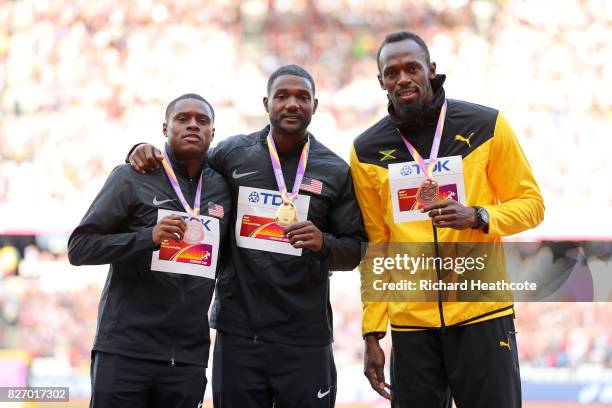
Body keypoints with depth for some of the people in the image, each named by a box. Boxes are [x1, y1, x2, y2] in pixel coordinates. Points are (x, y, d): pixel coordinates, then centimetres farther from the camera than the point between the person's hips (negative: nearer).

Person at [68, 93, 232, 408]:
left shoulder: (223, 189, 11)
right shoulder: (131, 178, 1)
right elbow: (79, 248, -5)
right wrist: (148, 238, -17)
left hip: (189, 358, 3)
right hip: (124, 352, -3)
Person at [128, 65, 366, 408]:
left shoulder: (336, 171, 4)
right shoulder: (233, 153, 7)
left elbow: (355, 250, 6)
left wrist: (323, 243, -15)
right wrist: (148, 154, 1)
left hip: (304, 340, -1)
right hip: (238, 333, 1)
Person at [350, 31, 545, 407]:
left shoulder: (486, 126, -1)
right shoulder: (367, 150, 4)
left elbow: (531, 204, 4)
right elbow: (375, 246, 8)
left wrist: (478, 217, -16)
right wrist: (372, 333, 5)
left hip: (481, 315, -2)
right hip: (410, 321, 2)